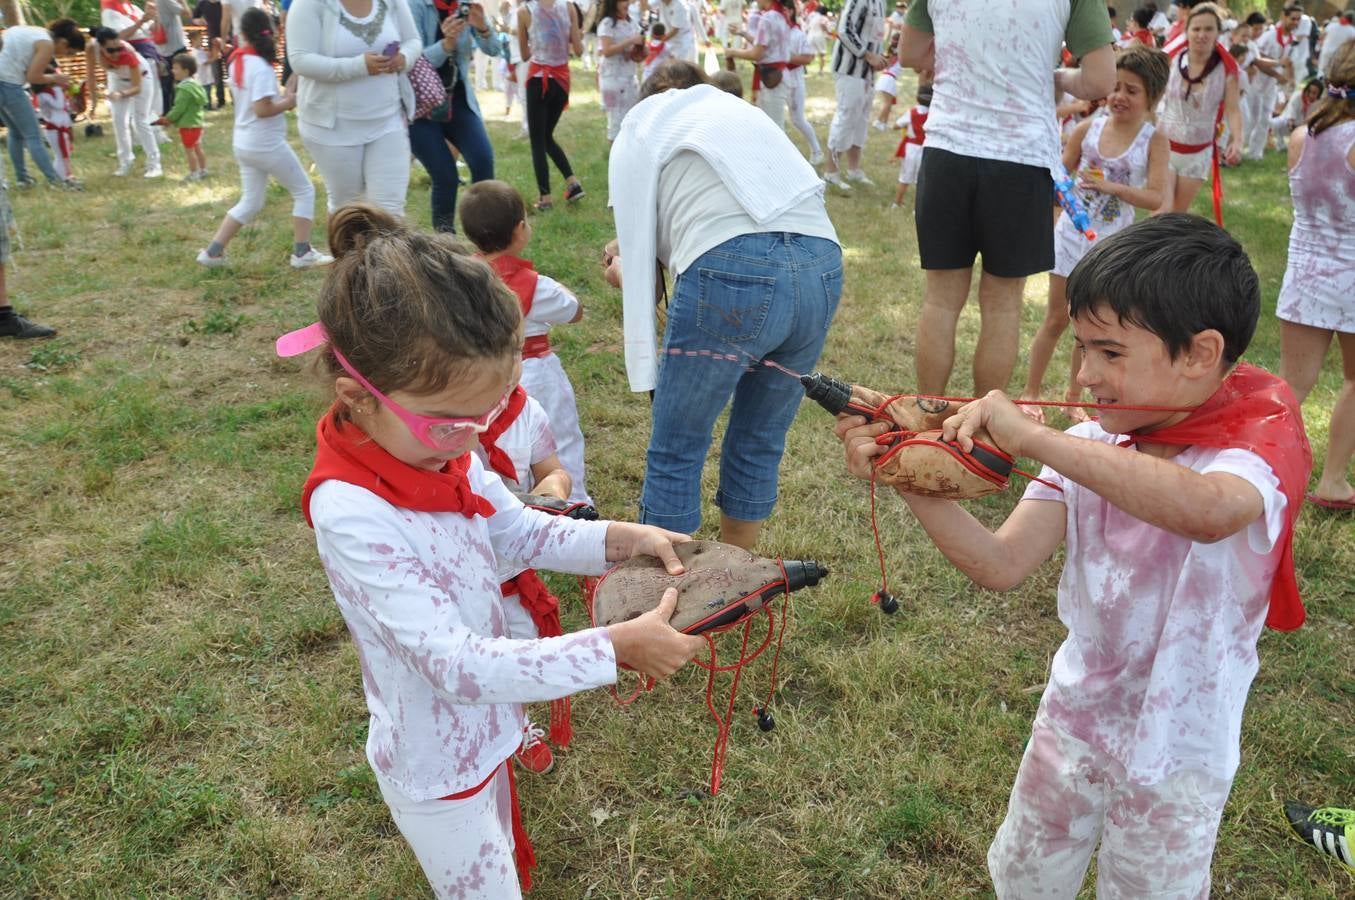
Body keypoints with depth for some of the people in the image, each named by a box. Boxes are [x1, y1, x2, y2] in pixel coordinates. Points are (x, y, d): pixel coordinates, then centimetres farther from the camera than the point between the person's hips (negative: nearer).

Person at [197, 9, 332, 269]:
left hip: (243, 143, 8)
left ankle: (213, 252, 13)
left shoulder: (237, 63, 7)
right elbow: (262, 109, -24)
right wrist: (288, 102, -9)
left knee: (250, 202, 16)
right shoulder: (261, 66, -18)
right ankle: (302, 252, 6)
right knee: (304, 191, 7)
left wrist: (280, 97, 8)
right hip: (267, 144, -8)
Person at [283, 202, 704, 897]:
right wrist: (615, 648, -36)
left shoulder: (440, 448, -12)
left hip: (484, 724, 7)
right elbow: (456, 664, -35)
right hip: (438, 766, -7)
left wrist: (619, 539, -12)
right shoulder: (351, 515, -34)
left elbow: (518, 530, 4)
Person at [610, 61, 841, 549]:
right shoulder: (746, 111, 34)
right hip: (824, 269, 6)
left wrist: (645, 364, 14)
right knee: (759, 444, 22)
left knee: (675, 454, 11)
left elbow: (638, 253, 10)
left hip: (732, 273, -5)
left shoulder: (639, 129, 19)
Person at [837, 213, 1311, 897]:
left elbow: (1210, 512, -46)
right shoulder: (1087, 450, -7)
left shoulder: (1260, 437, -20)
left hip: (1177, 755, -4)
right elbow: (1001, 565, -15)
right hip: (1073, 715, 4)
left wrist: (1031, 437, -46)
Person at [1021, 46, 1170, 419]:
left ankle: (1073, 396, 23)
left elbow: (1156, 198, -17)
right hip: (1073, 232, 0)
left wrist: (1111, 186, -27)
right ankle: (1030, 392, 15)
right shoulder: (1088, 129, -4)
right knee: (1057, 319, 6)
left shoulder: (1154, 141, -8)